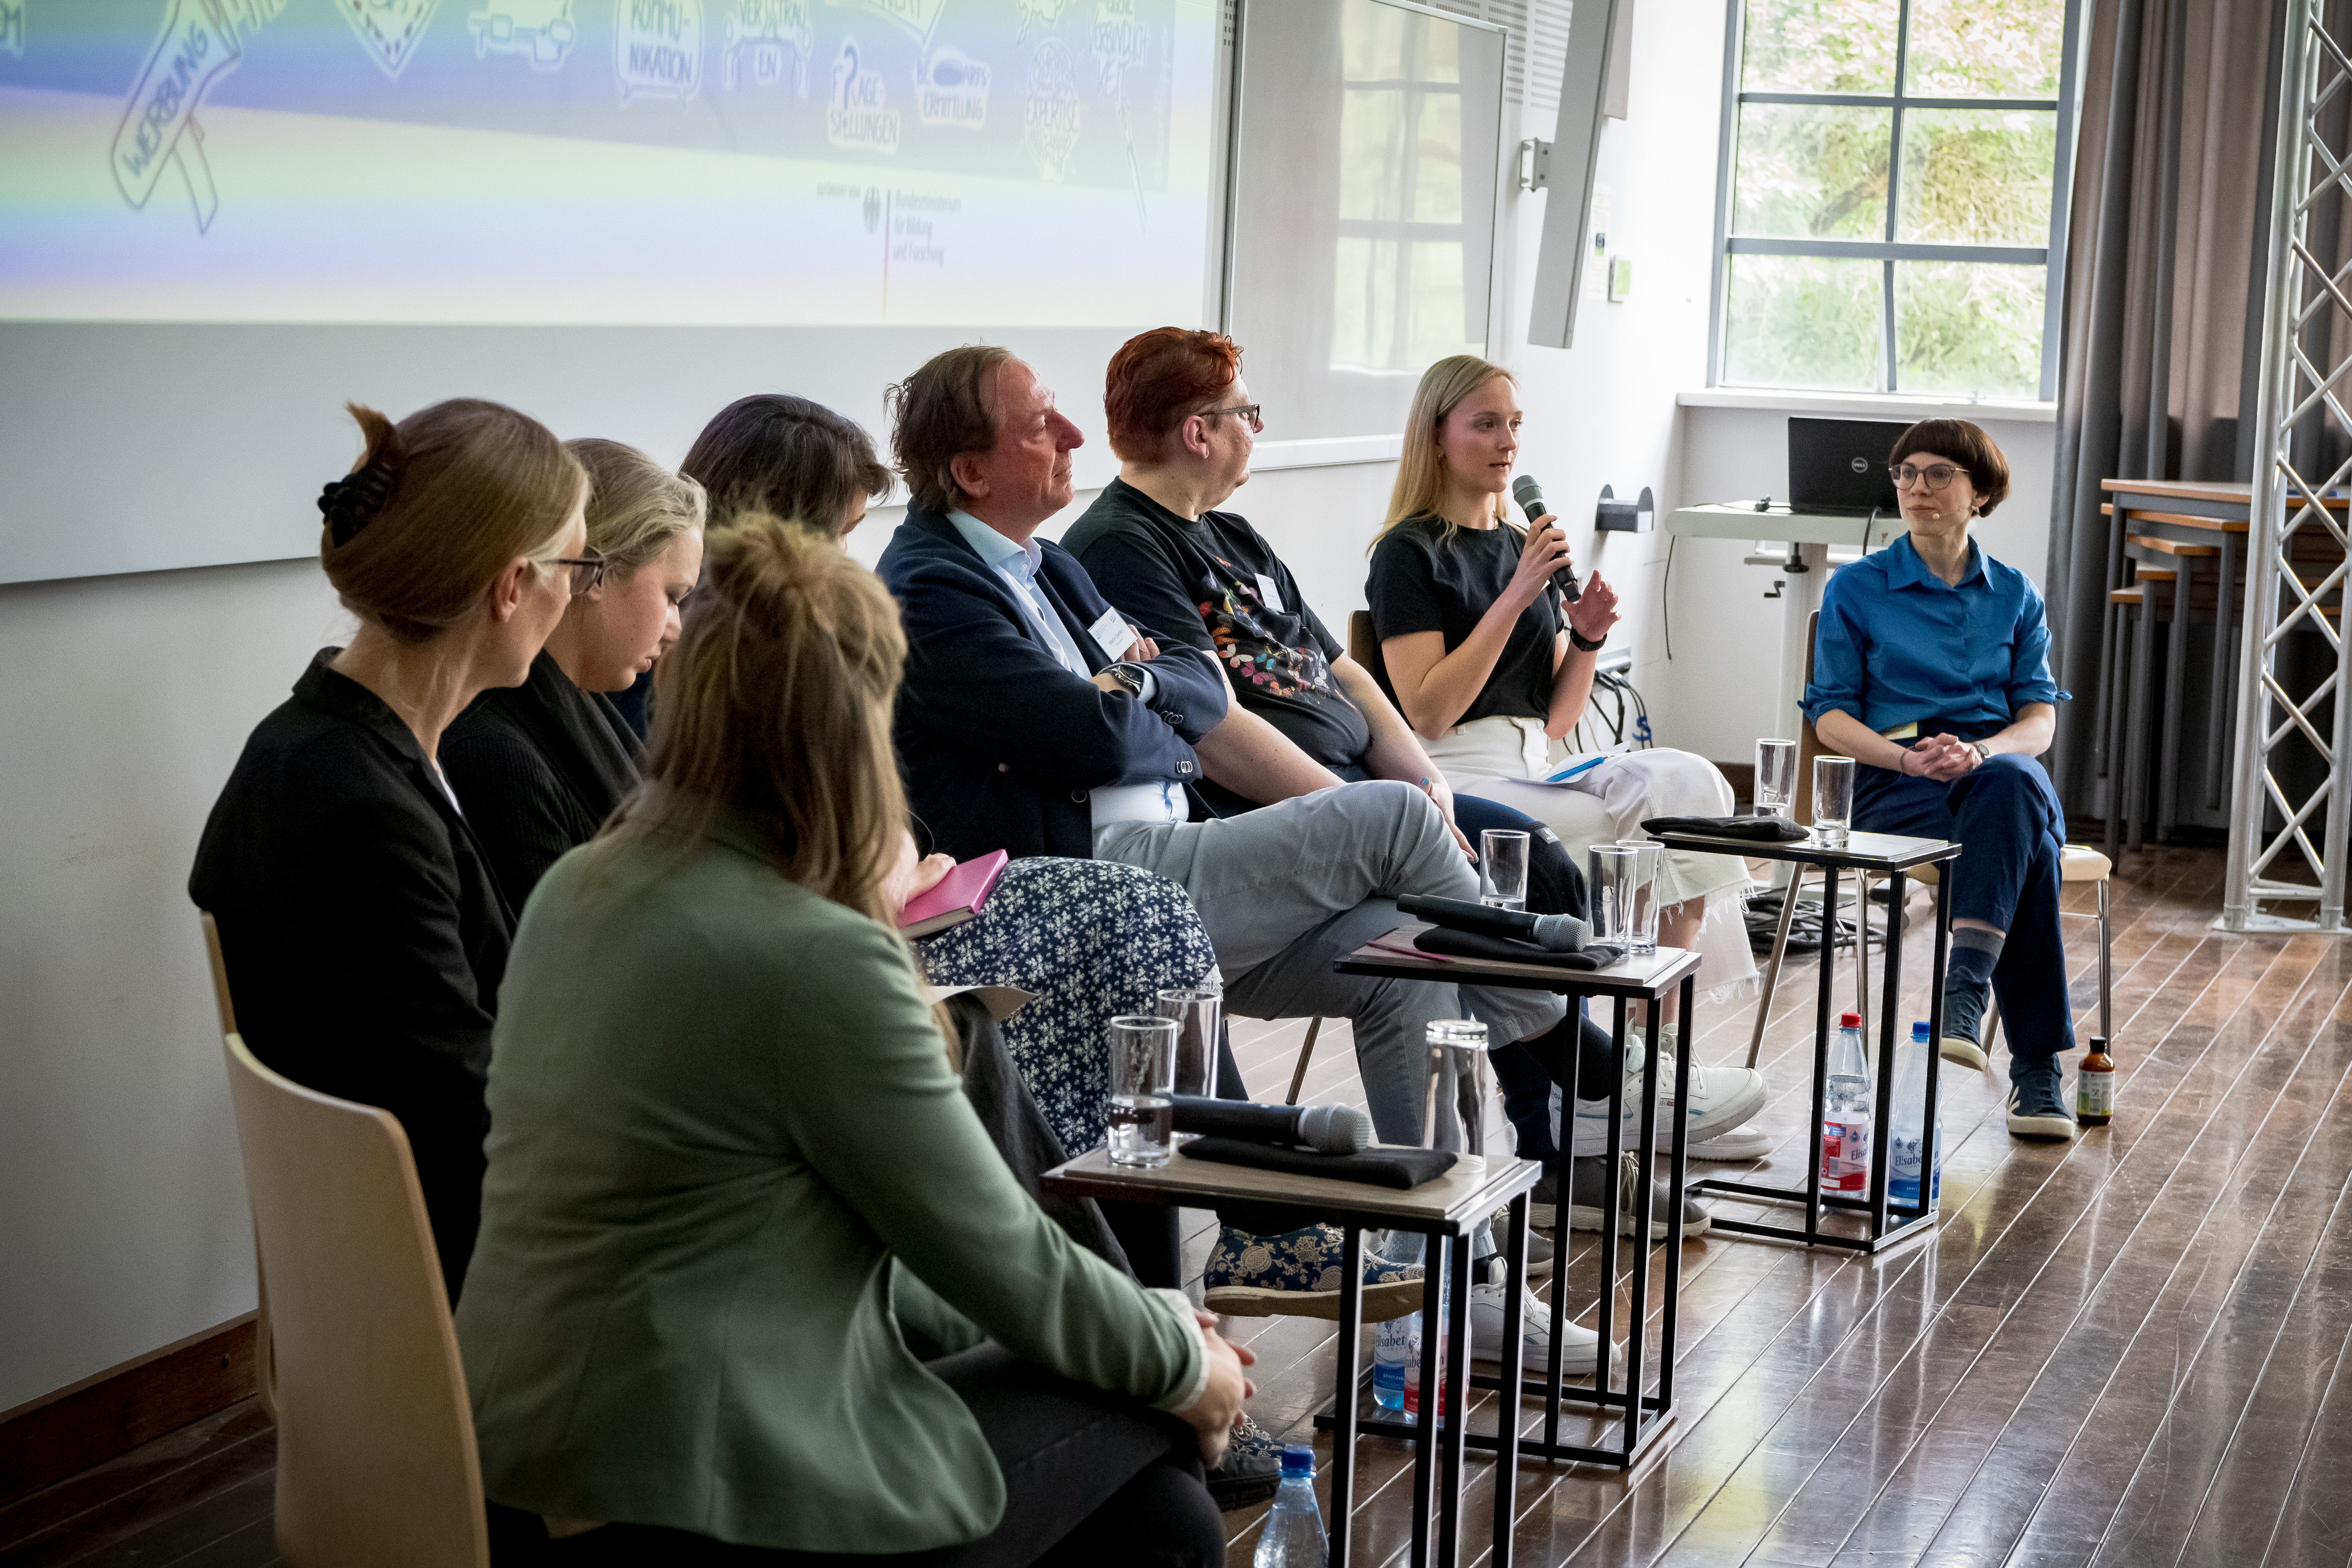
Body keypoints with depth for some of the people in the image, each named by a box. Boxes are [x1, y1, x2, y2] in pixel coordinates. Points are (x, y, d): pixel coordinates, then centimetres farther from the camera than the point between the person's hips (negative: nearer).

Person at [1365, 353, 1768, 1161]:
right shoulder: (1410, 553, 1)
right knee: (1678, 795, -24)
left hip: (1539, 769, 6)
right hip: (1457, 783, -6)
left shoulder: (1523, 547, 22)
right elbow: (1427, 712, -12)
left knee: (1687, 781, -22)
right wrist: (1517, 597, -14)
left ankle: (1657, 1060, -23)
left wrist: (1584, 639, 0)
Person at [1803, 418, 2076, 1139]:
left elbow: (2039, 716, 9)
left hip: (1999, 764, 2)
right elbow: (1831, 714, 6)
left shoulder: (2015, 594, 19)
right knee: (2025, 850, -35)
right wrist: (1906, 757, -15)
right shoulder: (1856, 589, 11)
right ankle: (2038, 1062, -36)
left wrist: (1980, 751, -15)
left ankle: (1964, 986, -50)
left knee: (2012, 786, -39)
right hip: (1895, 780, -2)